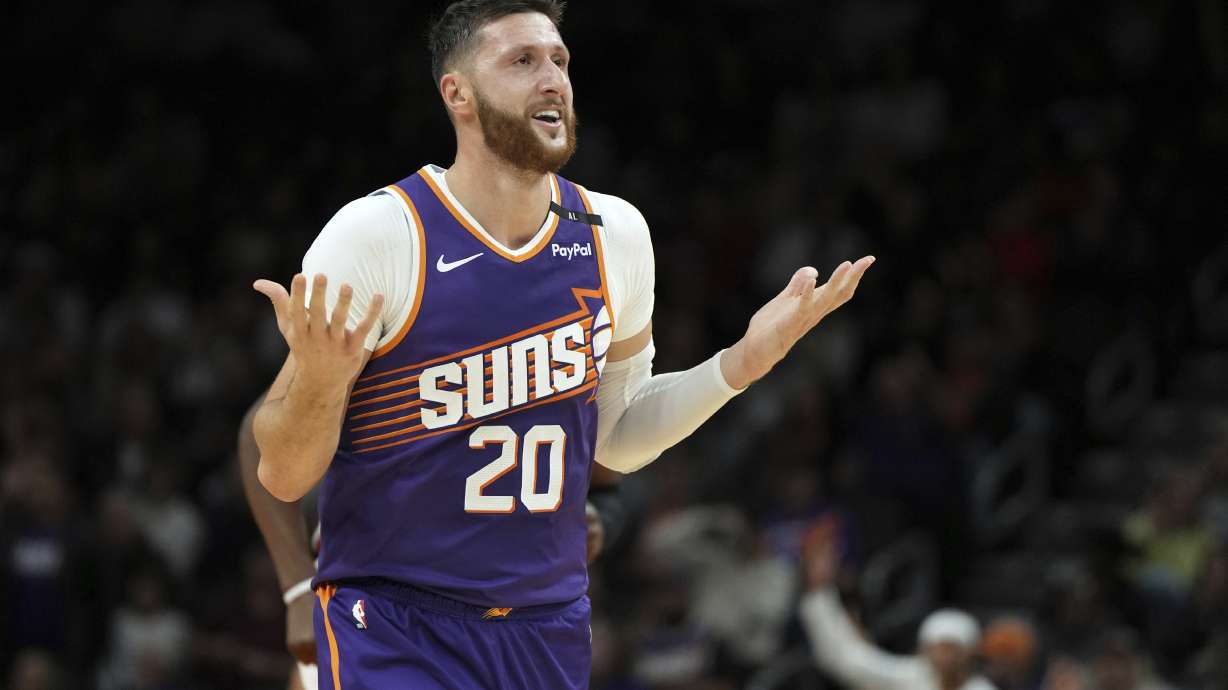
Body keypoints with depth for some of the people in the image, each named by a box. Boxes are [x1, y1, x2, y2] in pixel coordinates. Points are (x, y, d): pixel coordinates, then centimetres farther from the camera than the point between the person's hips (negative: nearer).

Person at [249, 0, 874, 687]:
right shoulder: (374, 237, -13)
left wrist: (740, 365, 3)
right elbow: (283, 475, -11)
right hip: (393, 623, -5)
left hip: (550, 625, 5)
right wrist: (317, 380, -30)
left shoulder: (613, 234, 3)